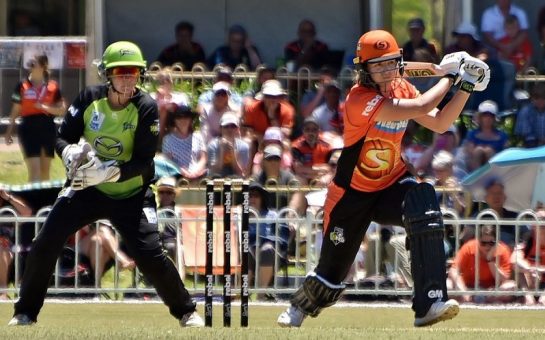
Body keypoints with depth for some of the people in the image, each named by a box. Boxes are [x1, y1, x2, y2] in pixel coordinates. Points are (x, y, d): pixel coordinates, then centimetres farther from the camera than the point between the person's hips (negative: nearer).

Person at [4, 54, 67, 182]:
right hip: (29, 129, -2)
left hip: (47, 129, 2)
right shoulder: (22, 86, 1)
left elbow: (62, 110, 2)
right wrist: (9, 132, 2)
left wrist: (45, 107, -16)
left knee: (45, 171, 12)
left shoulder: (53, 87, 3)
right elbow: (15, 111, 5)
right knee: (34, 170, -10)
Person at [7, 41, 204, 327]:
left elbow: (143, 162, -20)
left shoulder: (146, 109, -16)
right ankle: (26, 312, 7)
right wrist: (72, 153, -29)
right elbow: (62, 138, -5)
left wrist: (108, 172, -35)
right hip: (86, 188, 3)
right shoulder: (89, 99, -8)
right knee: (45, 244, -8)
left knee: (149, 254, -16)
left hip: (131, 194, -3)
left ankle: (185, 311, 5)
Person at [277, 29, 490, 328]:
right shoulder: (360, 99, -26)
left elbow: (439, 123, 0)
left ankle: (430, 303, -34)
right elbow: (421, 108, -33)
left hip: (392, 185, 5)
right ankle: (299, 307, 43)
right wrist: (450, 75, -21)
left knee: (424, 200, -31)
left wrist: (466, 87, -9)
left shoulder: (402, 89, -1)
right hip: (353, 194, -4)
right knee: (332, 272, 4)